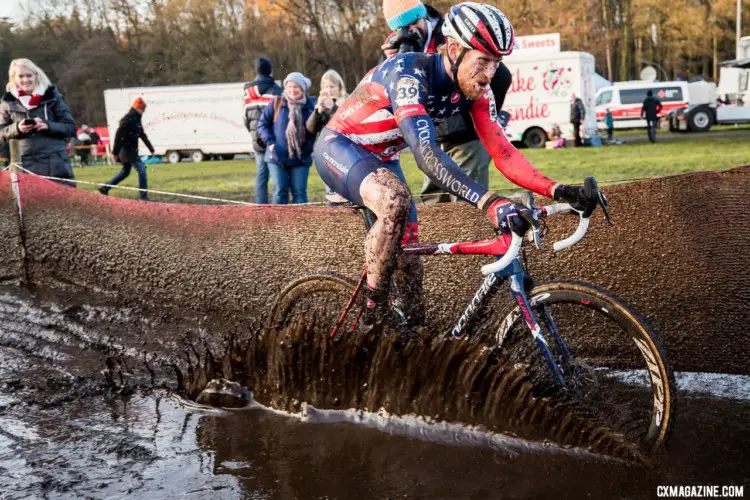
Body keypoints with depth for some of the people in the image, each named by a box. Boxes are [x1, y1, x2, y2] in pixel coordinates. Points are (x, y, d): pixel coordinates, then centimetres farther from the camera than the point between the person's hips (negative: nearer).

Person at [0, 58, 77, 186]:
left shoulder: (52, 96, 4)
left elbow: (71, 127, 4)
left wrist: (48, 126, -14)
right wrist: (17, 128, -8)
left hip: (56, 162, 0)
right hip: (26, 165, 1)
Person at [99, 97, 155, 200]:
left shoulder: (136, 119, 13)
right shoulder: (128, 119, -17)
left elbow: (142, 134, 23)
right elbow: (119, 135, -22)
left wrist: (150, 147, 24)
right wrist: (115, 152, -24)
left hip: (131, 150, 10)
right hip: (127, 150, -10)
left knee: (125, 172, 18)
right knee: (141, 169, -14)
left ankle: (104, 188, 26)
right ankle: (143, 195, -14)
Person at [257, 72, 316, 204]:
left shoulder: (311, 105, 1)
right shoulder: (276, 104, -1)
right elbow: (262, 124, 4)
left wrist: (309, 146, -3)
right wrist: (270, 142, -7)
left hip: (301, 159, 1)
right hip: (277, 157, 0)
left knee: (299, 192, 1)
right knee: (280, 192, 1)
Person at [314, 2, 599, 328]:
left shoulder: (475, 89, -12)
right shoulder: (408, 74, -34)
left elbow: (502, 152, -15)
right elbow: (426, 154, -47)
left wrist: (556, 190, -30)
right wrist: (488, 203, -58)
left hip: (381, 158, 8)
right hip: (339, 146, -8)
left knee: (409, 258, 2)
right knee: (395, 201, -36)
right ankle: (372, 313, -21)